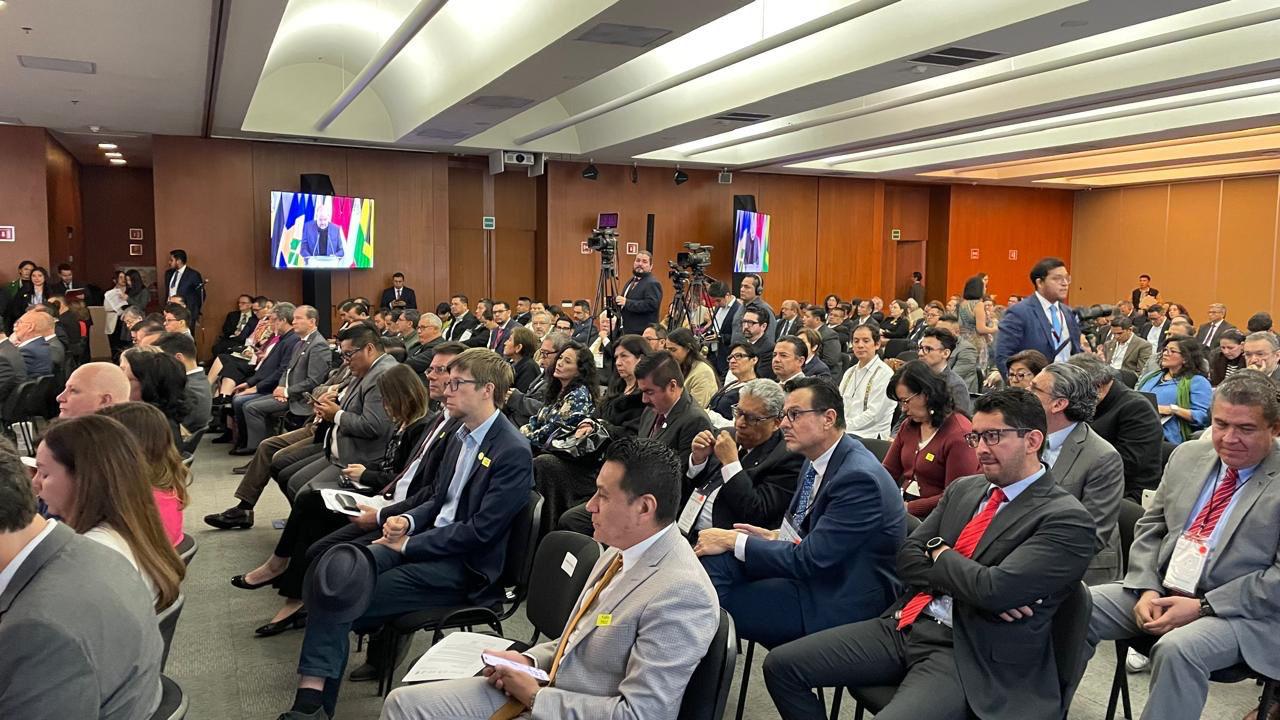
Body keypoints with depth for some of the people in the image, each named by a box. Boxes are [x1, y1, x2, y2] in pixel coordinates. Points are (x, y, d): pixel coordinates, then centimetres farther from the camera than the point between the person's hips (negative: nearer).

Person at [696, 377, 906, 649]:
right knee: (714, 560, -10)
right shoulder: (818, 460, 5)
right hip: (814, 571, 9)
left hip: (840, 601, -9)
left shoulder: (859, 478, -24)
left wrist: (733, 540, -18)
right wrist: (776, 536, -2)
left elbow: (810, 560, -24)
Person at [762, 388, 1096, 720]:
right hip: (905, 626, 7)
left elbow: (995, 589, -22)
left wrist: (939, 552, -2)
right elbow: (907, 558, 8)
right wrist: (973, 587, -9)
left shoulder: (1066, 520, -9)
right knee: (781, 664, -4)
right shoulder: (964, 488, 13)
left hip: (966, 656, -7)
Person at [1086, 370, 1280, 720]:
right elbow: (1150, 528, 11)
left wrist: (1201, 607, -18)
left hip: (1241, 613, -5)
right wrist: (1146, 589, -5)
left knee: (1177, 649, -34)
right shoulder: (1188, 455, 9)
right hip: (1160, 593, 5)